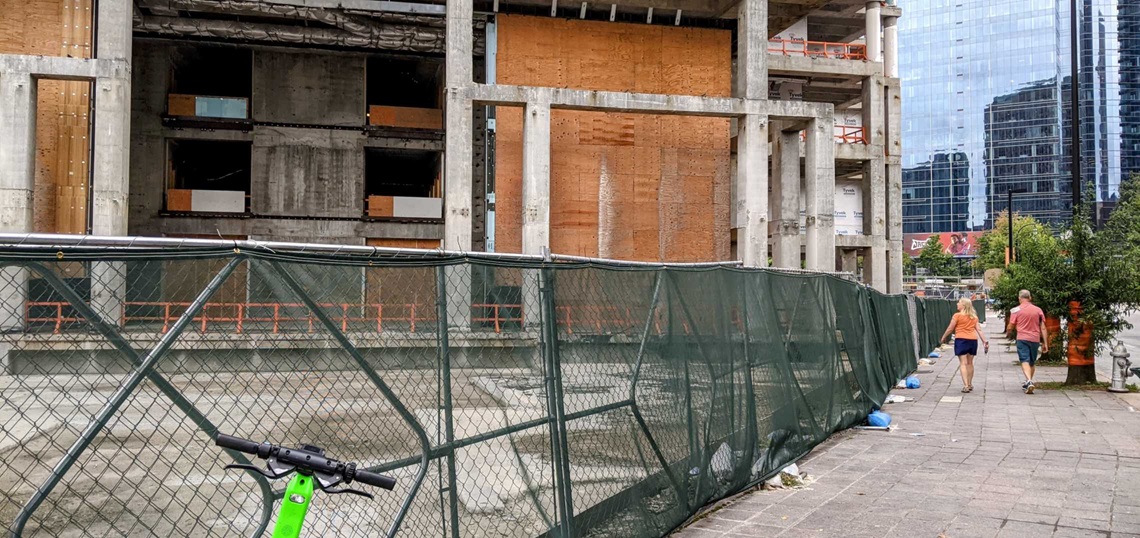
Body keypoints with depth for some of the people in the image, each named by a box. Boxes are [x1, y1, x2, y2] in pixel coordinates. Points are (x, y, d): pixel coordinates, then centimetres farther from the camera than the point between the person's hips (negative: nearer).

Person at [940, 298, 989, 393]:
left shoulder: (957, 316, -5)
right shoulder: (974, 317, 12)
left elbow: (950, 329, -2)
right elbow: (979, 330, 8)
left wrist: (943, 338, 10)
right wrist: (985, 341, 8)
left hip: (961, 339, -5)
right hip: (973, 340, 5)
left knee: (963, 363, -6)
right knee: (970, 363, 15)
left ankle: (966, 385, -16)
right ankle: (970, 384, 23)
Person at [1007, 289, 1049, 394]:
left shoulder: (1016, 310, -4)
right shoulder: (1038, 310, 5)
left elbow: (1010, 327, -1)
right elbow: (1043, 328, 3)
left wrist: (1007, 332, 21)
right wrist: (1045, 343, 6)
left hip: (1022, 339, -3)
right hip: (1035, 339, 3)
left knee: (1025, 361, -9)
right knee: (1032, 362, 17)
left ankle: (1029, 381, -29)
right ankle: (1028, 382, 27)